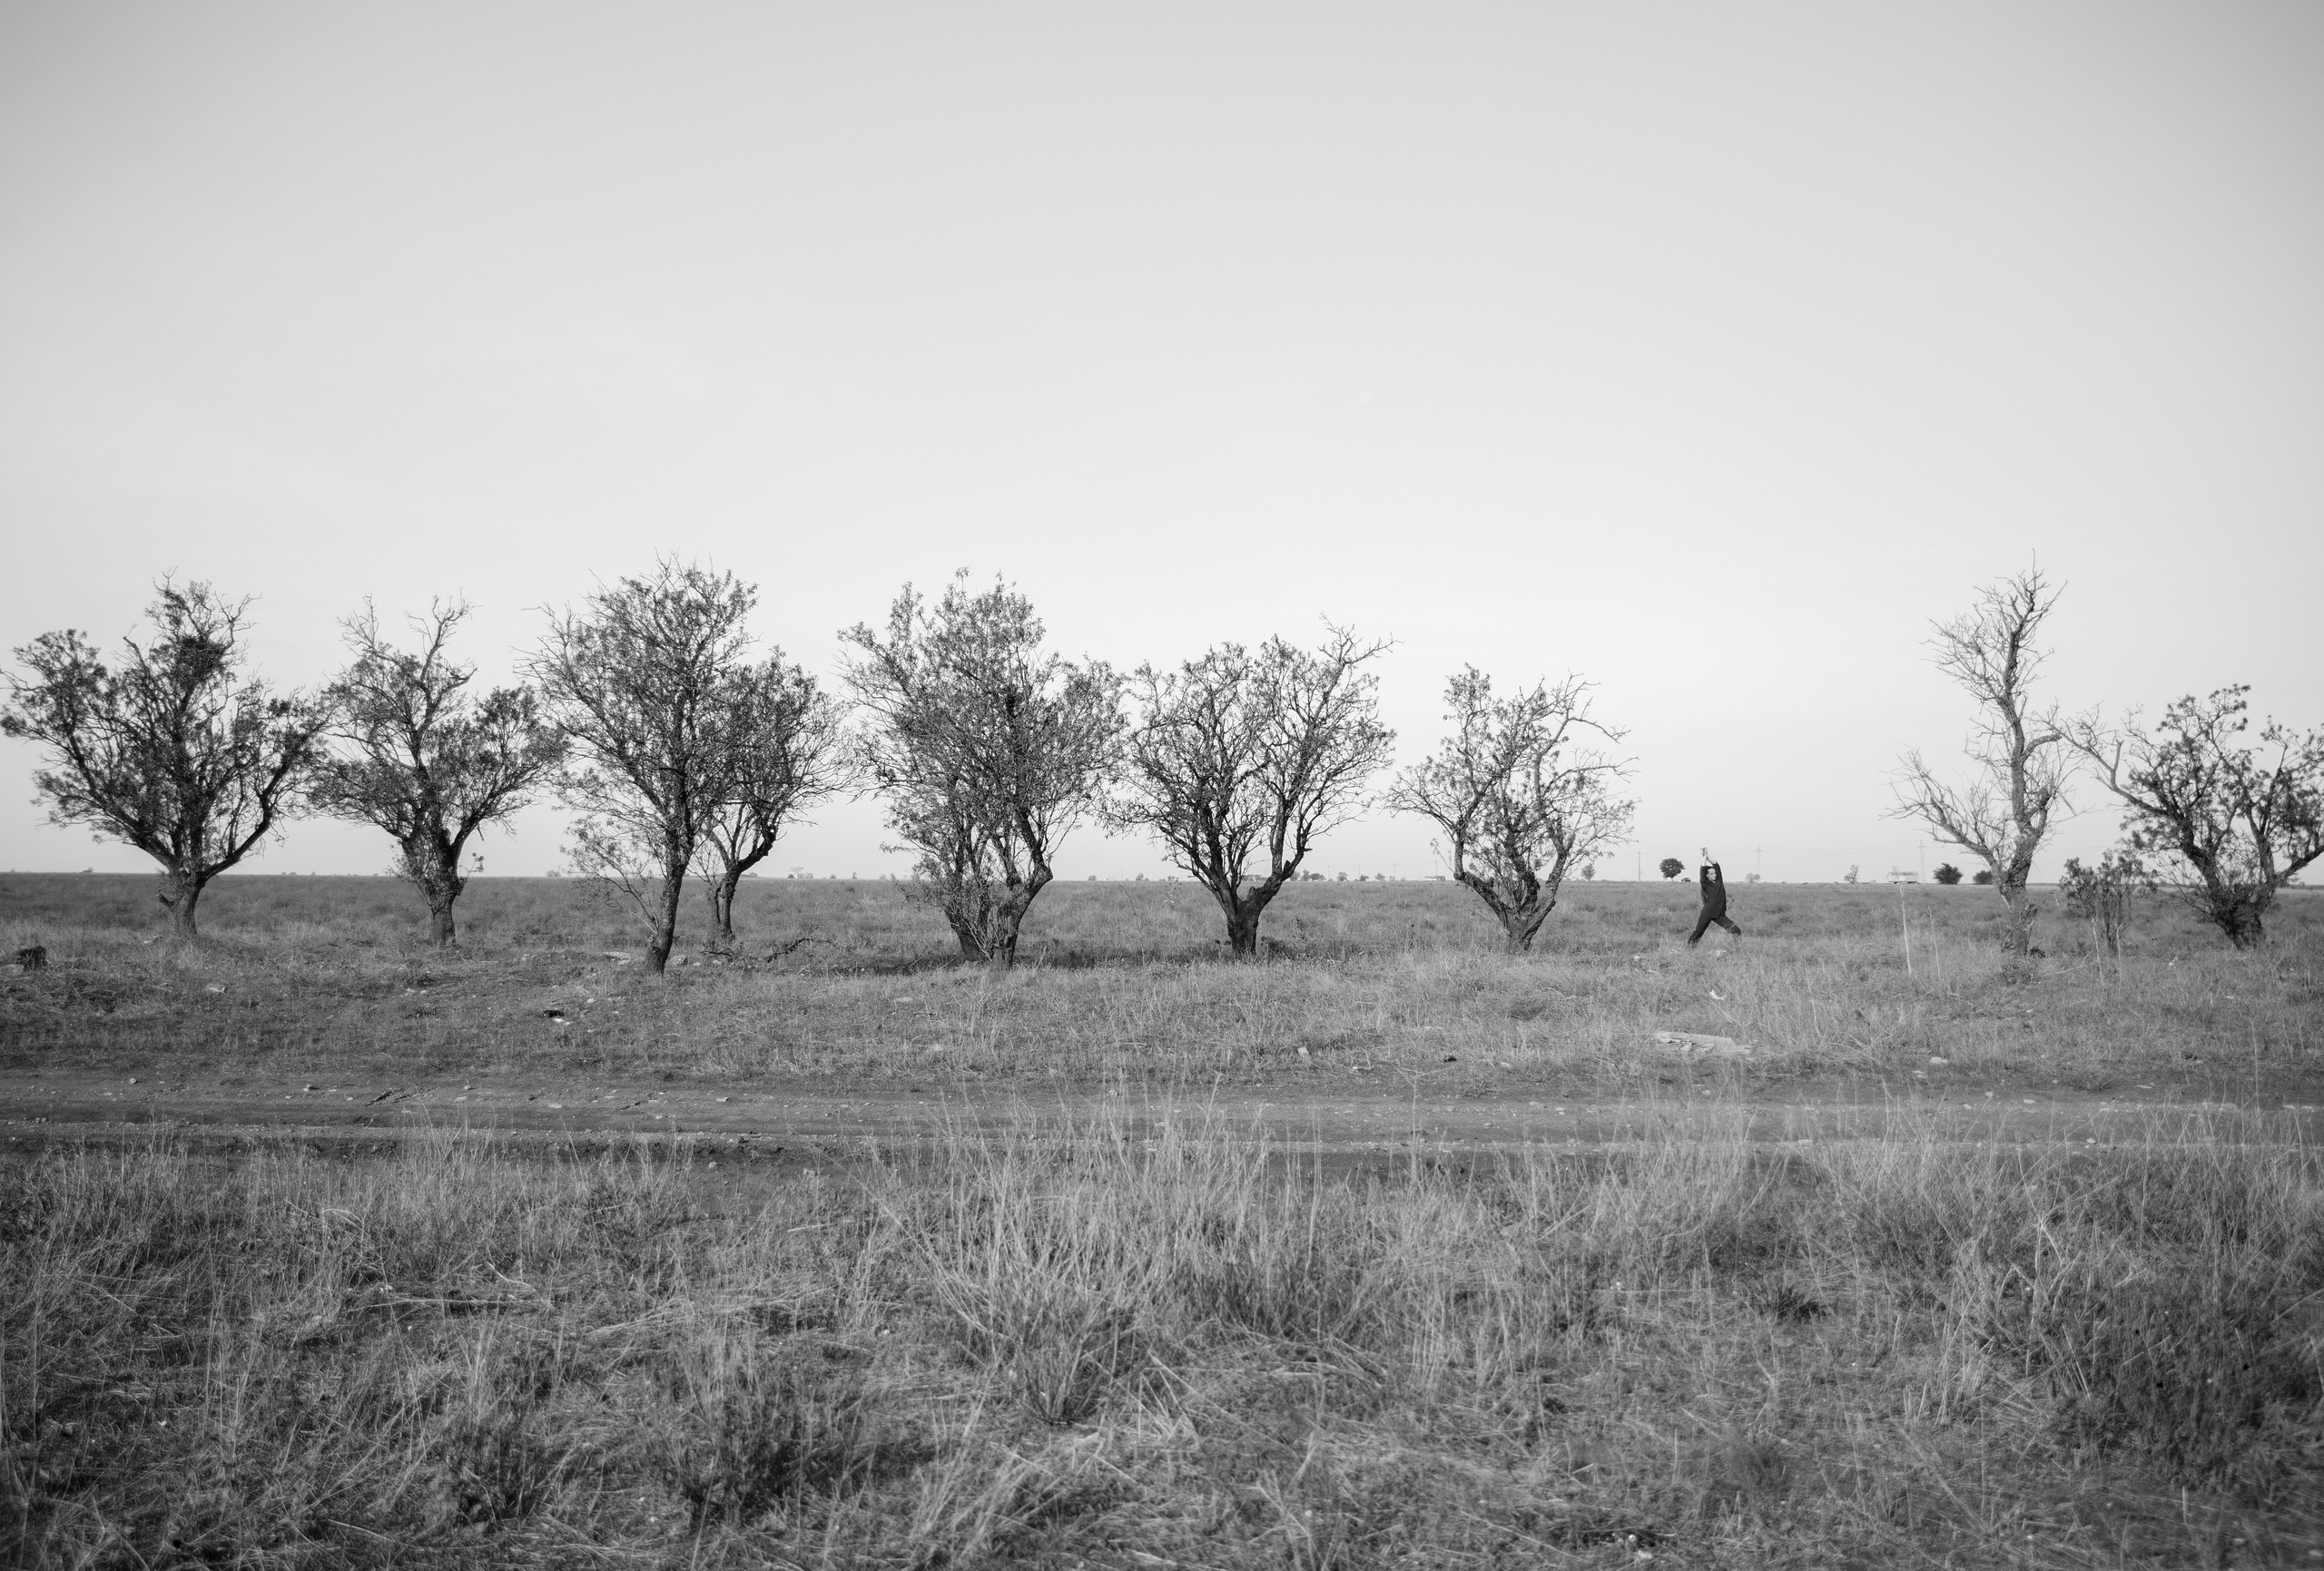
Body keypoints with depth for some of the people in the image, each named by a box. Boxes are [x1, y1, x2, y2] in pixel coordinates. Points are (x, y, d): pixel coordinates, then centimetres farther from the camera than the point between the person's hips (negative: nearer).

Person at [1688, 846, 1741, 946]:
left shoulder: (1719, 880, 8)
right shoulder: (1705, 884, -3)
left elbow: (1716, 865, 5)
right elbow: (1702, 870, -13)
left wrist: (1708, 856, 4)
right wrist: (1704, 857, -6)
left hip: (1720, 914, 4)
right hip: (1708, 913, -4)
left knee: (1737, 931, -2)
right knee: (1698, 932, -2)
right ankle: (1689, 947, 10)